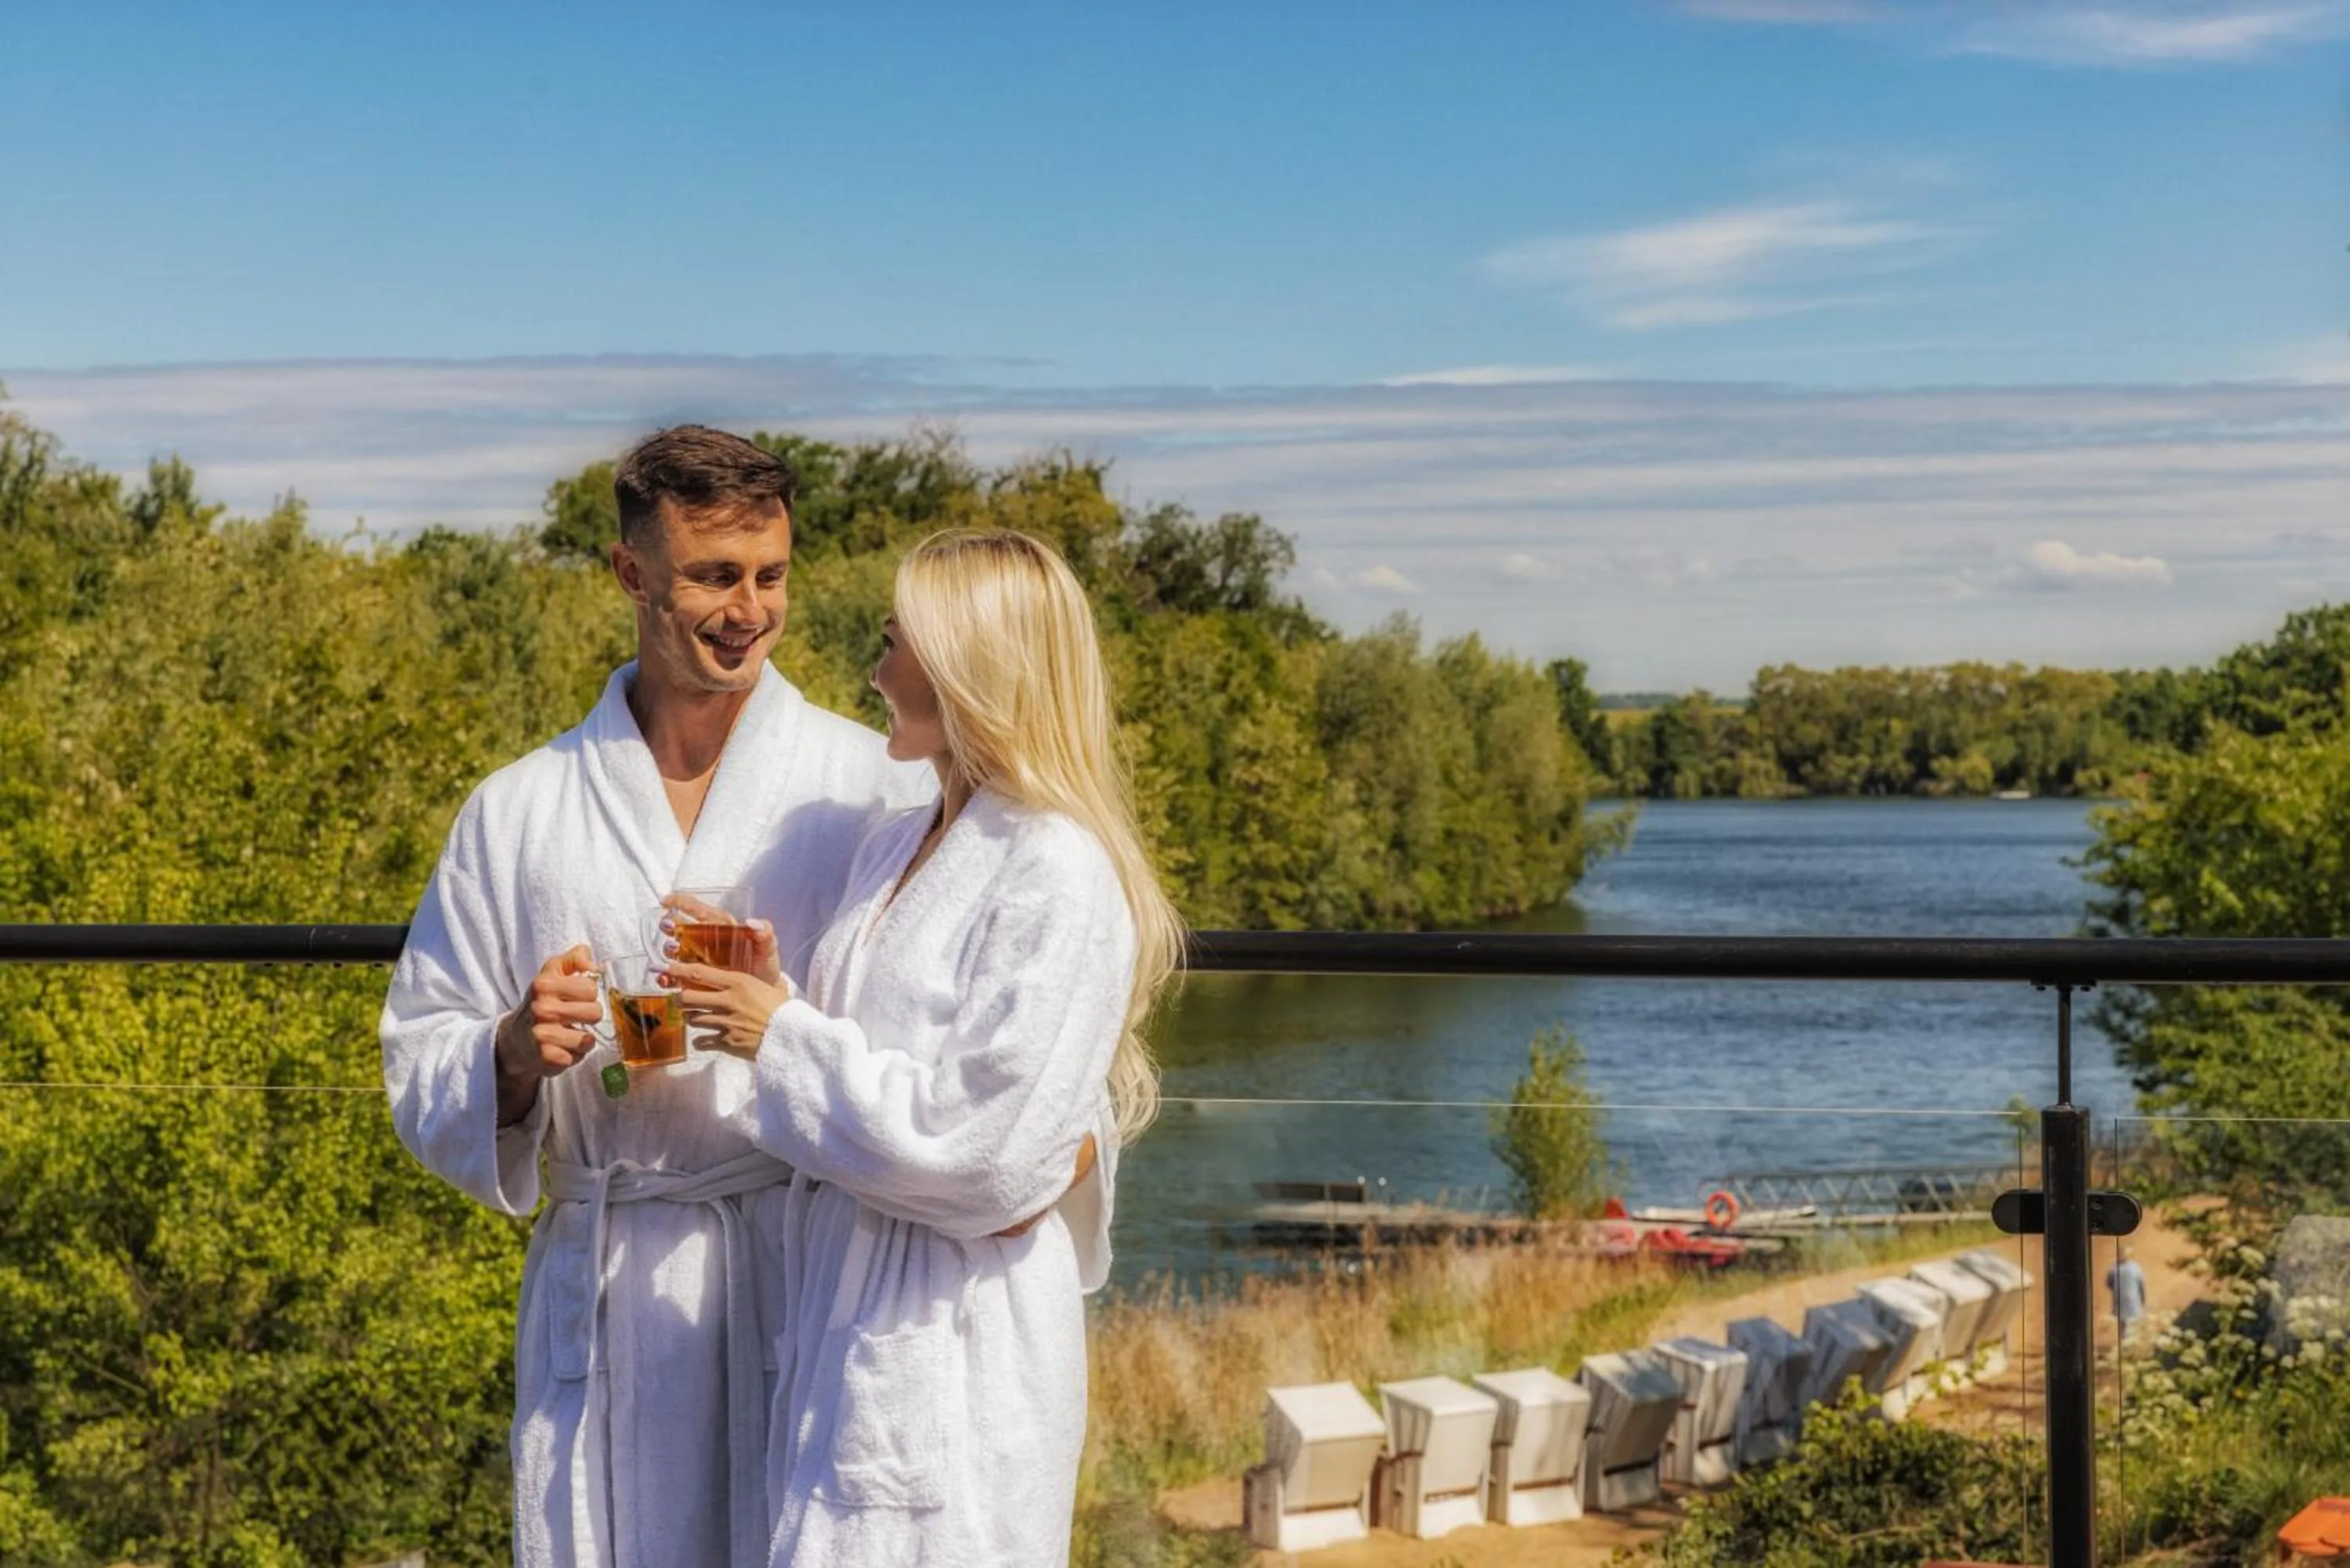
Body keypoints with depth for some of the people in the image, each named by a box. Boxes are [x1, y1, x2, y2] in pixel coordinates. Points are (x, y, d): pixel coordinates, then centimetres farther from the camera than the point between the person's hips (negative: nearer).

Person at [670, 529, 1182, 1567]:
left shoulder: (1058, 879, -14)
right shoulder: (896, 848, 12)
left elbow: (980, 1150, -20)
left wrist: (784, 1040, -12)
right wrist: (773, 999, 2)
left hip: (954, 1349, -8)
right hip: (844, 1305, 8)